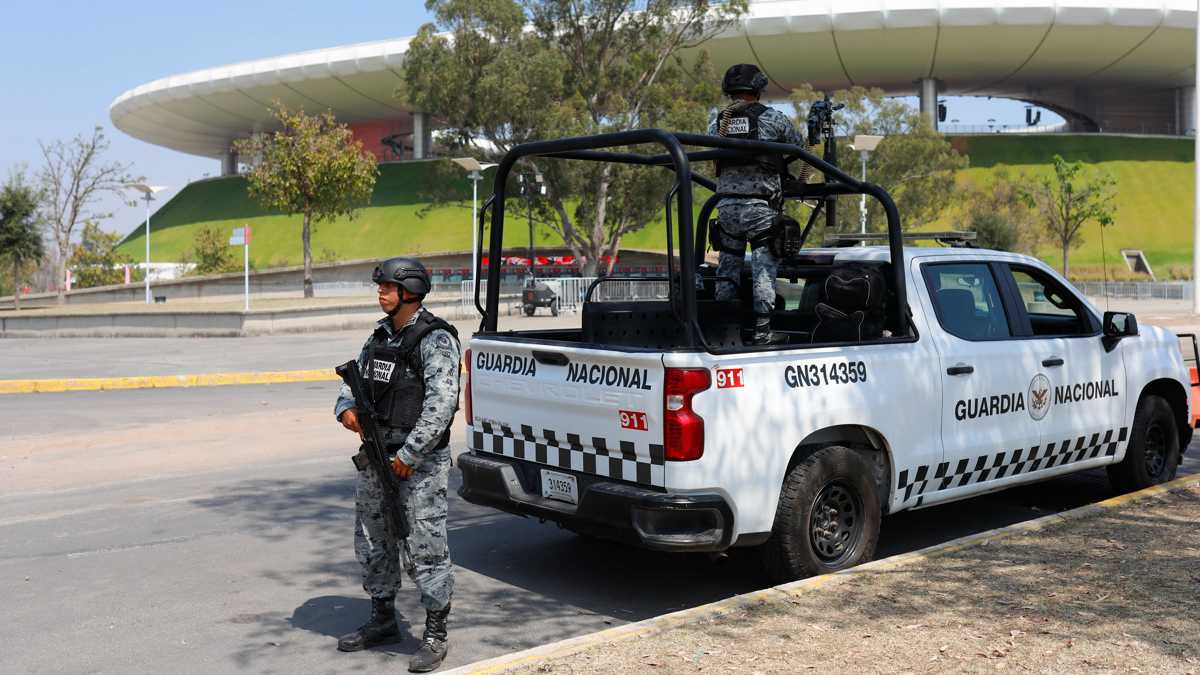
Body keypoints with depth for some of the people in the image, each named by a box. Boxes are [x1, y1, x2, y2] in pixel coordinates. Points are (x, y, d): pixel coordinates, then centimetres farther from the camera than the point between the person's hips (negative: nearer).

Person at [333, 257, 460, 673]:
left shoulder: (436, 339, -13)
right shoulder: (380, 336, 13)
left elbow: (440, 403, -20)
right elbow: (355, 380, 18)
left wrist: (409, 455, -22)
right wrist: (347, 409, -6)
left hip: (419, 460, -8)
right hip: (377, 456, 9)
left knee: (423, 547, -4)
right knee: (372, 543, 16)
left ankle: (435, 635, 8)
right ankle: (383, 622, 32)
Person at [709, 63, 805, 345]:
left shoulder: (717, 124, 9)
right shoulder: (773, 118, 0)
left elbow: (712, 155, 5)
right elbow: (800, 146, 10)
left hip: (726, 204, 4)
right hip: (761, 205, -3)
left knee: (727, 268, 12)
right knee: (764, 268, 0)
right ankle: (762, 329, -3)